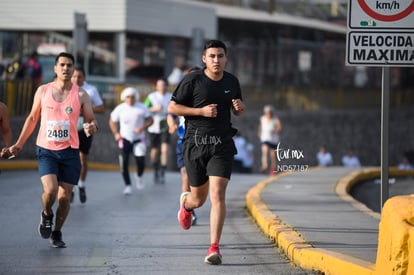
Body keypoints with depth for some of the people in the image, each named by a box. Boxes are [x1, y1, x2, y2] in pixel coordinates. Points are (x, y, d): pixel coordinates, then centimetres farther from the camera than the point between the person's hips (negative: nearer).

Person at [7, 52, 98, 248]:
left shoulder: (81, 95, 1)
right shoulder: (43, 91, 3)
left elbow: (91, 121, 2)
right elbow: (32, 118, 14)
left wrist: (92, 127, -23)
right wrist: (19, 144, 16)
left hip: (69, 151, 1)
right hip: (46, 150, -1)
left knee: (64, 197, 1)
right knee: (50, 190, -20)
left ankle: (57, 233, 22)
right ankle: (46, 215, 13)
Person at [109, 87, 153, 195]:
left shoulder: (142, 108, 0)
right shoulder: (120, 109, 2)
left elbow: (150, 120, 3)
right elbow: (112, 121, 12)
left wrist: (143, 127, -16)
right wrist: (116, 133, -3)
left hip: (139, 139, 0)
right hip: (124, 139, 0)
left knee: (141, 161, -8)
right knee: (124, 163, -7)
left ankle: (139, 177, 25)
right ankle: (127, 185, 4)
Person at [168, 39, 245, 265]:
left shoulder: (232, 82, 8)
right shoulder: (192, 81, -5)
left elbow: (237, 111, 22)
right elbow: (172, 107, -3)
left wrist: (240, 108, -2)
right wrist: (201, 111, -13)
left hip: (222, 145, 1)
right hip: (195, 144, -1)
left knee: (218, 195, -15)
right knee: (199, 199, 10)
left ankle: (214, 248, -13)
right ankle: (186, 203, 50)